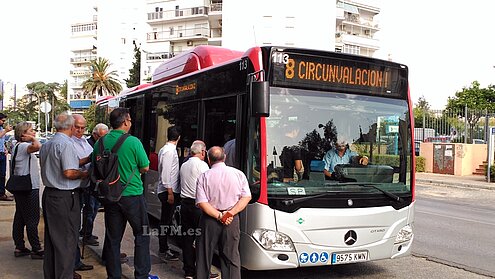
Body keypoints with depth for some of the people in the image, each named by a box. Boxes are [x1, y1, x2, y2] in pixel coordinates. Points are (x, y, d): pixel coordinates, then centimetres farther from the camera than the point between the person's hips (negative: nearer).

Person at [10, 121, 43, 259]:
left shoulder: (17, 146, 14)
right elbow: (37, 146, -38)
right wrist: (33, 139, -23)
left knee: (20, 218, 13)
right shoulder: (23, 146, -16)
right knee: (32, 219, -4)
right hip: (29, 188, -10)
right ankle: (36, 249, 2)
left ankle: (19, 247, 20)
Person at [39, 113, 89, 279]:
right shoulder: (66, 144, -16)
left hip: (48, 193, 9)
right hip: (65, 197, -9)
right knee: (67, 239, -1)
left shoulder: (46, 145, 12)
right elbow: (69, 173, -23)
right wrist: (84, 174, -5)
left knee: (51, 237, 16)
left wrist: (81, 161, 20)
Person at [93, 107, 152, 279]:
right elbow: (145, 168, -6)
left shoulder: (101, 142, 0)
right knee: (141, 235, 10)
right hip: (133, 194, -4)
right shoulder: (133, 142, -13)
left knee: (112, 237, 12)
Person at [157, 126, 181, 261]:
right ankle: (163, 250, 5)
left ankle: (164, 247, 27)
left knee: (166, 220, 16)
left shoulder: (164, 149, 13)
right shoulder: (170, 150, -16)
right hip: (168, 190, -10)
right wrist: (170, 192, -20)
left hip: (167, 190, 10)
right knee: (166, 221, -2)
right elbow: (166, 172, -20)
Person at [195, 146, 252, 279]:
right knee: (232, 257, 8)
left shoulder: (204, 177, -5)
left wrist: (219, 216, -12)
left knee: (204, 255, 13)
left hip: (209, 220, -1)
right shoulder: (238, 174, 0)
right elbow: (247, 197, -4)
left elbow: (202, 203, -13)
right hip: (232, 221, 1)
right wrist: (230, 213, -9)